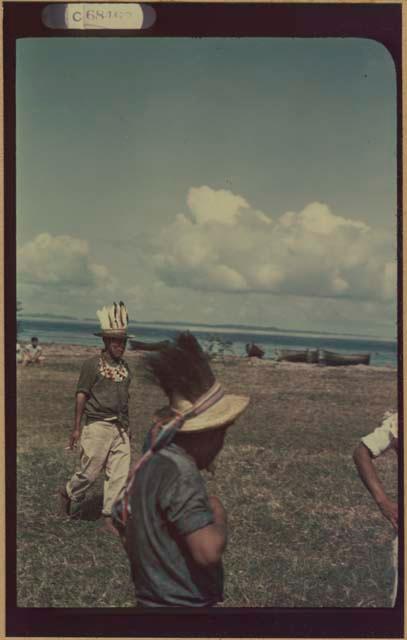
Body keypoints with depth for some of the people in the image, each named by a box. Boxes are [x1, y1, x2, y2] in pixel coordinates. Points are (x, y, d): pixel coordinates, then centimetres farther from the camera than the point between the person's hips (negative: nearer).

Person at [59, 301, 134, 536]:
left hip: (121, 428, 6)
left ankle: (110, 519, 8)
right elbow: (82, 395, -5)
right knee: (90, 471, 0)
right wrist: (77, 428, -8)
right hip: (98, 426, -6)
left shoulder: (125, 366, 12)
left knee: (120, 474, 1)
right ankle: (69, 493, 29)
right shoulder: (93, 364, -6)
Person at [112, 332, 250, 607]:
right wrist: (219, 515, -12)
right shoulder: (178, 471, -23)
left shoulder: (149, 464, 6)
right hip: (183, 602, -9)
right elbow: (208, 551, -31)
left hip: (154, 597, 10)